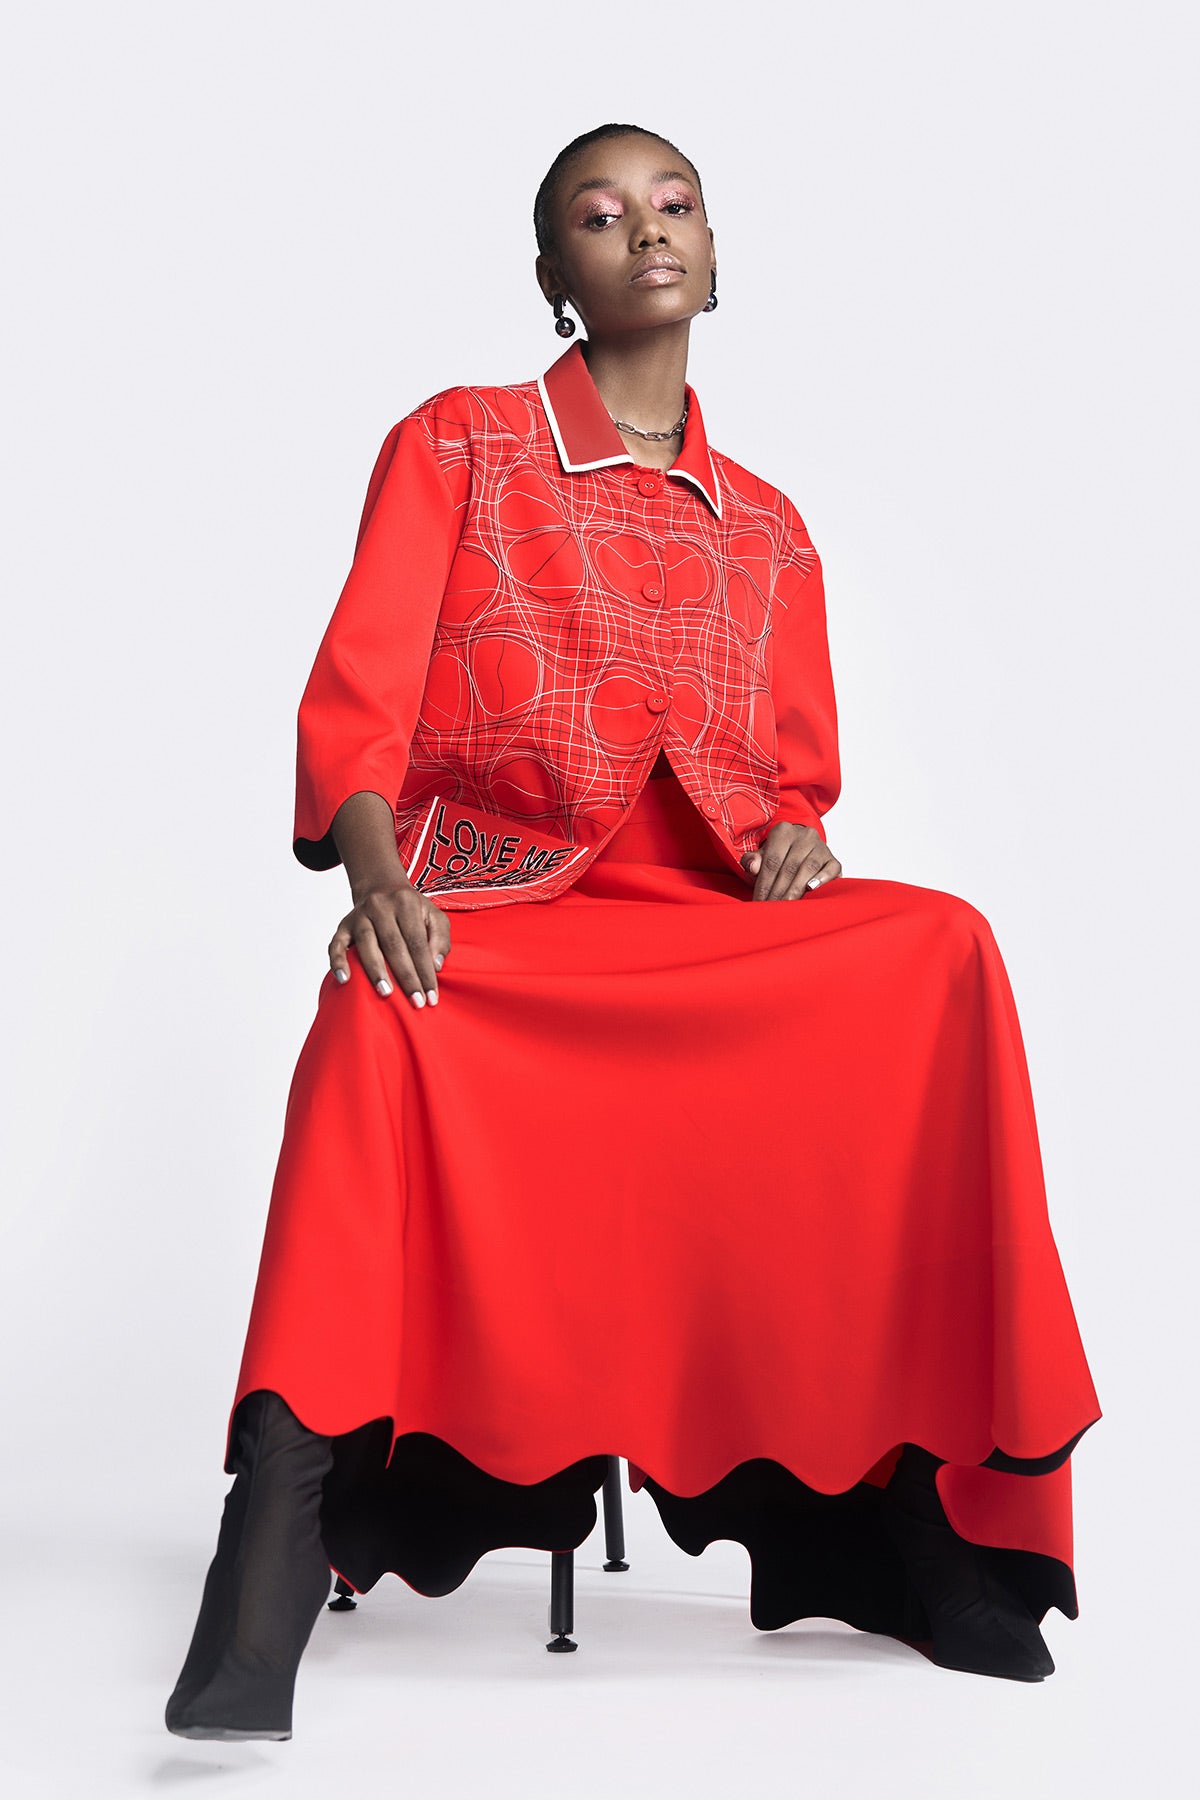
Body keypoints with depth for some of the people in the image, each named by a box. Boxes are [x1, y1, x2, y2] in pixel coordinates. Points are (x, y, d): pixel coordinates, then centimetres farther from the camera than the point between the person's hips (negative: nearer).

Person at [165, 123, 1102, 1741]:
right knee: (386, 1020, -38)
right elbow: (354, 706, 1)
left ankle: (898, 1503, -21)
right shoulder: (456, 446, 14)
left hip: (714, 931, 3)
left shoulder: (770, 533, 24)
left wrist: (796, 835, -3)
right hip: (482, 909, -3)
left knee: (940, 950, -26)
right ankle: (279, 1558, -40)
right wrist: (376, 874, -19)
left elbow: (799, 773, 22)